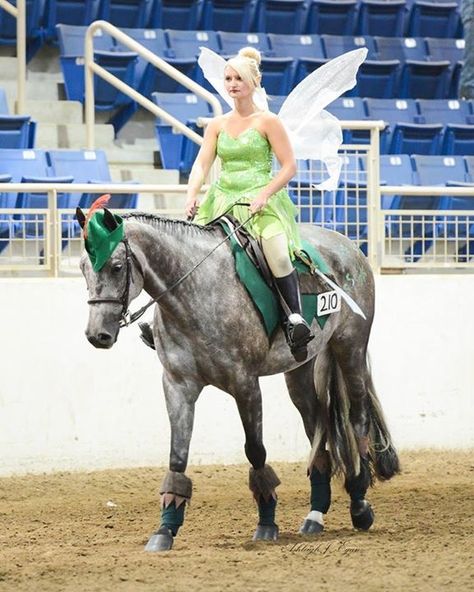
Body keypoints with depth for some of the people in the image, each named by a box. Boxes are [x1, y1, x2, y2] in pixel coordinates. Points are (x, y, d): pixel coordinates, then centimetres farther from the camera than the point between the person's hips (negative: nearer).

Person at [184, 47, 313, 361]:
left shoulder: (267, 122, 0)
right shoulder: (217, 125, 13)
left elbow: (289, 166, -4)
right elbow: (202, 164, 5)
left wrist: (264, 194, -17)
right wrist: (192, 195, -15)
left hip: (261, 202, -5)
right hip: (221, 202, 5)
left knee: (277, 250, -31)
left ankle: (296, 318, -27)